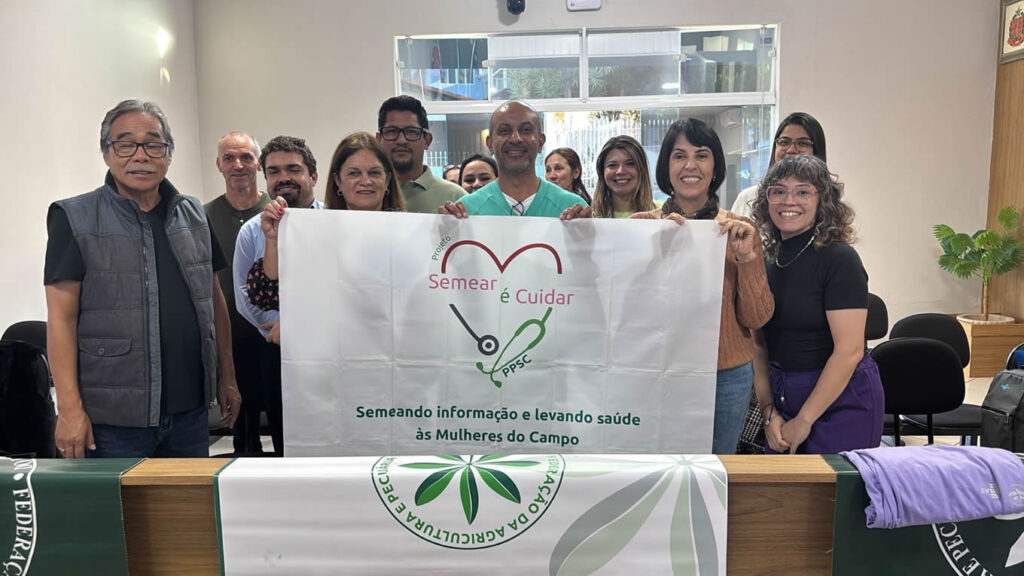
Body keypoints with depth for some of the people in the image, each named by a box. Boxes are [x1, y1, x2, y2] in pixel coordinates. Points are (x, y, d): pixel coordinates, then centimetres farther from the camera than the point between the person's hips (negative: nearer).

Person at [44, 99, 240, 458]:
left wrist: (226, 379, 12)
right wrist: (70, 406, -12)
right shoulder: (74, 219, -3)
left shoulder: (194, 215, 9)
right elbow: (61, 317, -7)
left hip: (189, 410, 4)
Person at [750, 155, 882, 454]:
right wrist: (769, 412, -4)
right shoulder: (768, 260, 6)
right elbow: (760, 344, 5)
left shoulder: (838, 259, -13)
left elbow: (849, 350, -19)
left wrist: (803, 421, -15)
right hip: (783, 396, 6)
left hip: (841, 400, -6)